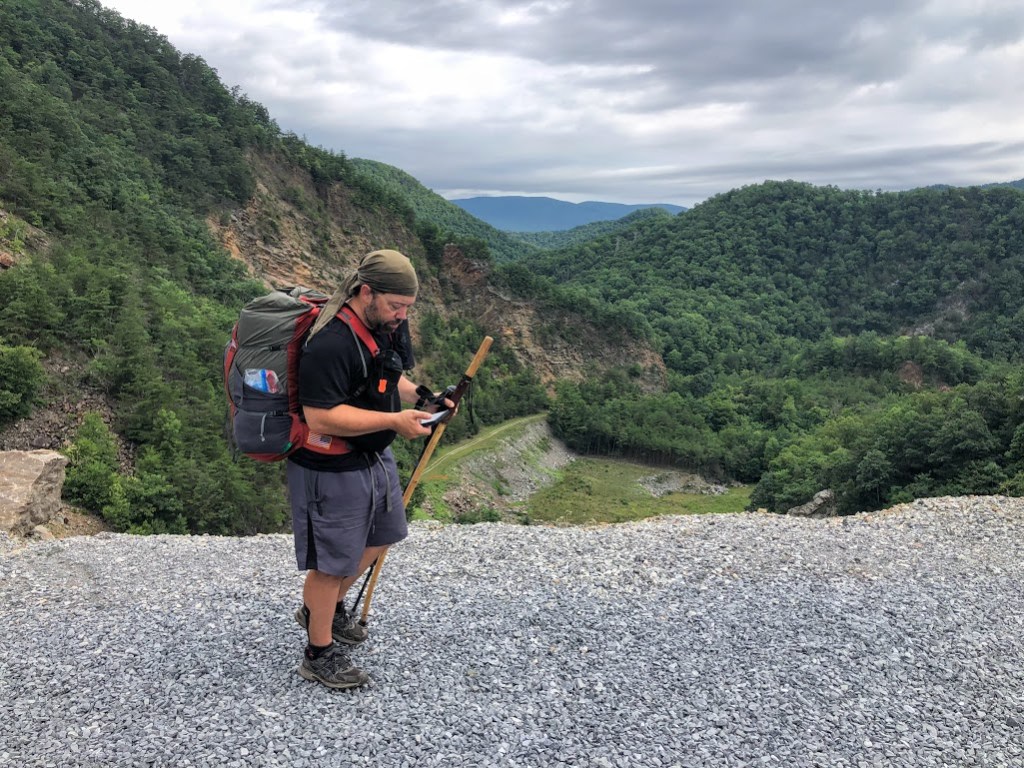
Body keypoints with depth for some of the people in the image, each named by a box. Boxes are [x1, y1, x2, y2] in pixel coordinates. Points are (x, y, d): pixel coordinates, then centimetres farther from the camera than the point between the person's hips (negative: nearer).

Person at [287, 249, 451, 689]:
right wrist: (394, 421, -31)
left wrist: (421, 398, -4)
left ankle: (324, 608, 49)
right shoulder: (330, 344, -29)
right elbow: (320, 418, -32)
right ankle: (319, 654, 28)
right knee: (333, 562, 6)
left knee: (377, 540, 26)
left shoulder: (384, 326, 1)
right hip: (330, 472, -10)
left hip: (374, 458, 10)